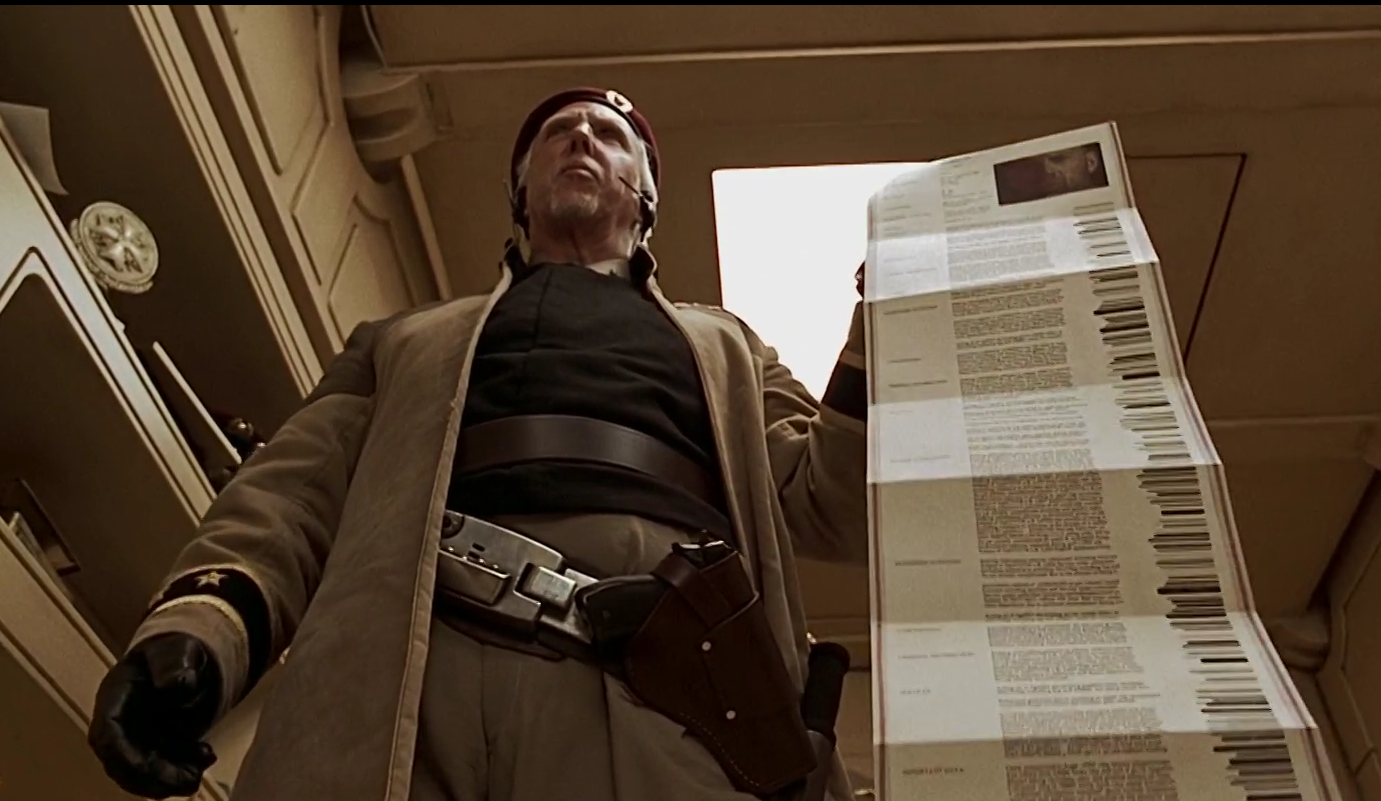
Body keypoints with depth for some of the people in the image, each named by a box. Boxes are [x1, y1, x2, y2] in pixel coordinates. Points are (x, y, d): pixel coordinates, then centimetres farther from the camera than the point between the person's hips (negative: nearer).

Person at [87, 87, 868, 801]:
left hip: (661, 675, 0)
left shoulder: (720, 344, 33)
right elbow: (301, 490, 17)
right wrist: (200, 625, -4)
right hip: (410, 667, 1)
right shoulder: (408, 339, 32)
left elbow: (835, 508, 22)